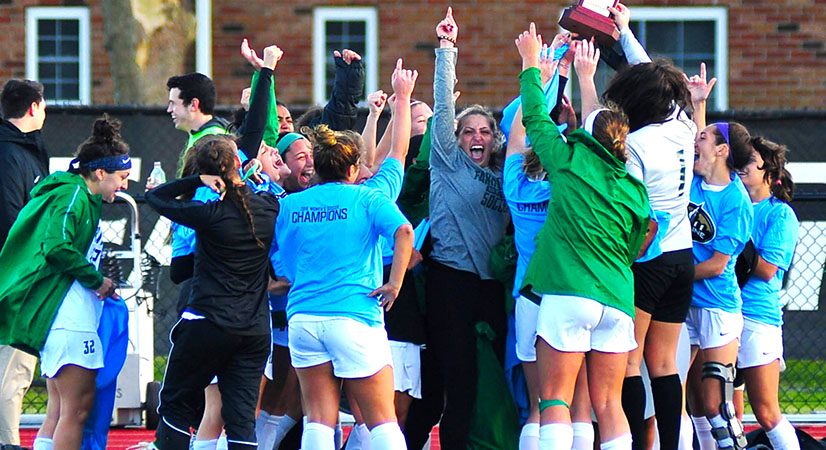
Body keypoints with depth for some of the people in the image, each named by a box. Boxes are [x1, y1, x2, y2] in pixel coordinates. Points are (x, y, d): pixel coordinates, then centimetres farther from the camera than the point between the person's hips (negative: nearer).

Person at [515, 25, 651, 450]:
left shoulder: (570, 161, 1)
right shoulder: (634, 190, 11)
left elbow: (534, 117, 14)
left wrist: (532, 63, 29)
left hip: (568, 293, -5)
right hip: (617, 299, 5)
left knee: (554, 400, -5)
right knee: (608, 405, 7)